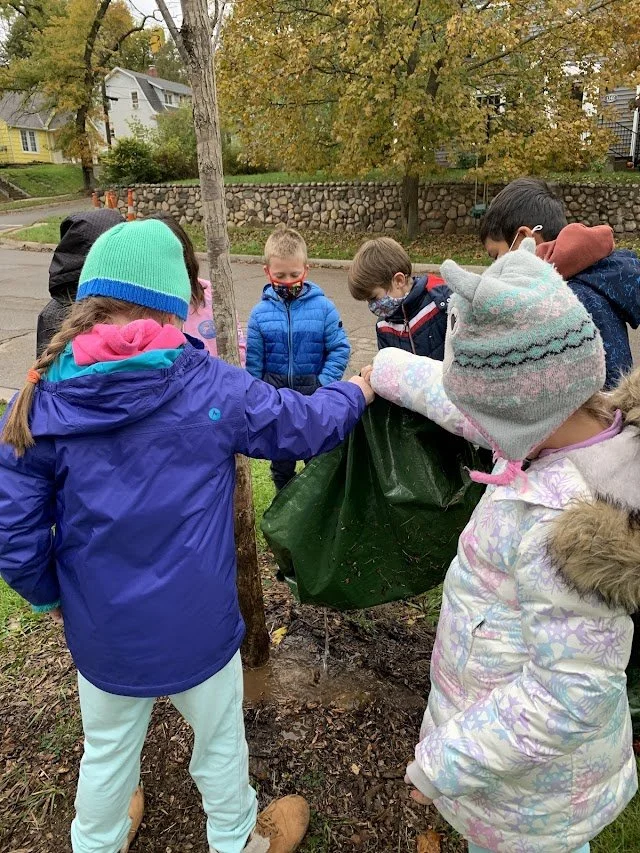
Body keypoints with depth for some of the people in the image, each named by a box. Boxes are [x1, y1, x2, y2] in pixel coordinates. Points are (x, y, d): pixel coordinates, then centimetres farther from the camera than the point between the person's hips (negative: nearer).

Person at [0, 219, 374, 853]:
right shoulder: (211, 386, -19)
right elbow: (306, 425, -5)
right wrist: (357, 390, 15)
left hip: (102, 633, 2)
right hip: (196, 625, -2)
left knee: (108, 752, 29)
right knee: (220, 741, 25)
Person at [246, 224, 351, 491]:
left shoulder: (323, 307, -11)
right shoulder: (260, 313, -5)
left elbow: (340, 349, -8)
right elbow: (254, 362, 1)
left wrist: (324, 384, -16)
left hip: (313, 394, -1)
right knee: (280, 457, 18)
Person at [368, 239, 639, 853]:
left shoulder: (569, 529, -39)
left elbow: (566, 699, -30)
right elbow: (474, 399, 3)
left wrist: (443, 765, -17)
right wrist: (386, 370, 18)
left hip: (529, 768, -7)